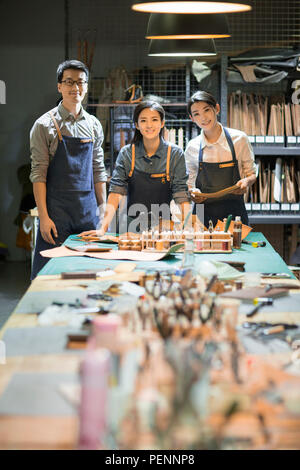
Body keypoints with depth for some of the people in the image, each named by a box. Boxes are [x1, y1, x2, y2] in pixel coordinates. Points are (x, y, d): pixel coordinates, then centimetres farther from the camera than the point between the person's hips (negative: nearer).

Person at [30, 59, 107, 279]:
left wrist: (103, 211, 11)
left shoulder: (94, 125, 11)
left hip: (88, 209, 4)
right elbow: (38, 174, -7)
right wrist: (44, 217, -14)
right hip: (57, 209, -4)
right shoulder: (45, 125, -3)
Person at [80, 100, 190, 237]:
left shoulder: (175, 154, 0)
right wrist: (103, 228, -15)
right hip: (133, 229, 1)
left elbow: (182, 196, -3)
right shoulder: (126, 154, 2)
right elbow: (116, 193, -4)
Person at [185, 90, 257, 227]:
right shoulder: (192, 147, 3)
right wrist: (192, 194, -7)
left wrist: (246, 182, -13)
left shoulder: (239, 139, -1)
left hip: (234, 211, -1)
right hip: (204, 214, 1)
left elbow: (251, 173, 8)